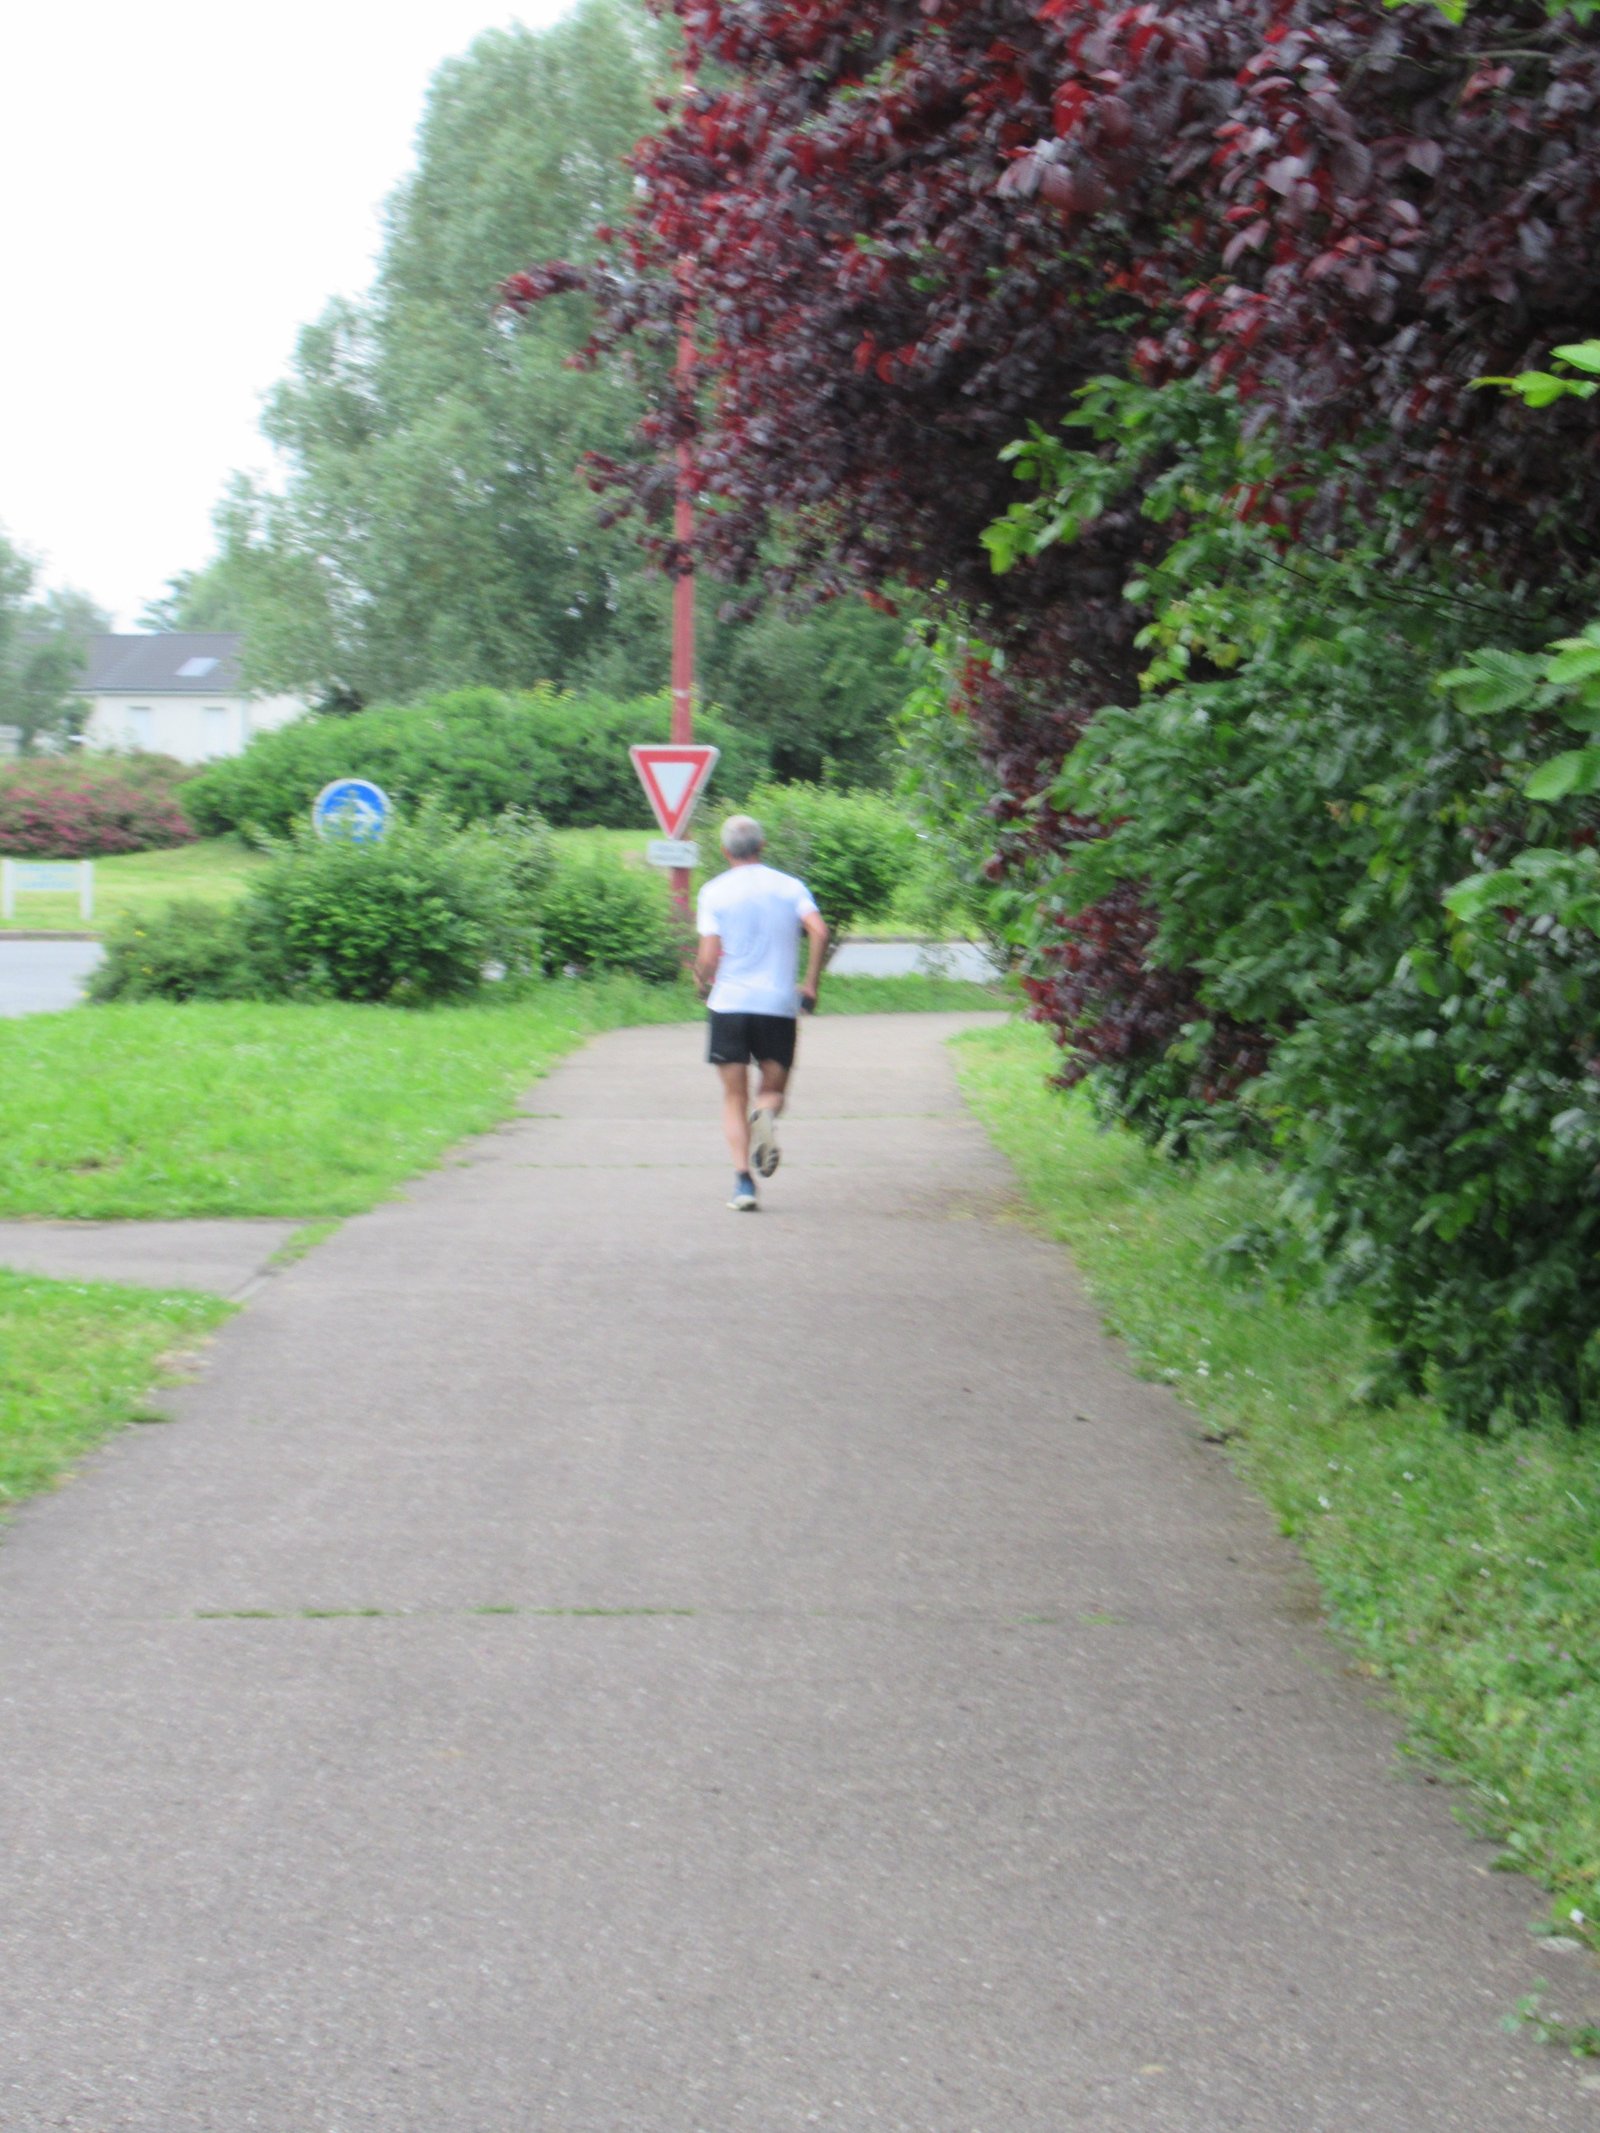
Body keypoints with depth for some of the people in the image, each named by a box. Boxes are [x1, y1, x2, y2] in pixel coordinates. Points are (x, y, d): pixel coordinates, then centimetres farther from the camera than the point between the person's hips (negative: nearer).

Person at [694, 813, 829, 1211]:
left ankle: (743, 1179, -10)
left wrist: (702, 980, 15)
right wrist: (811, 984, 0)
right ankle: (765, 1116, -22)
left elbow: (709, 956, -7)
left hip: (729, 1003, -1)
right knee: (772, 1090, 15)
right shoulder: (790, 887, 7)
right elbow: (819, 932, -10)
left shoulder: (715, 892, 2)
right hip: (780, 1005, 1)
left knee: (734, 1099, 6)